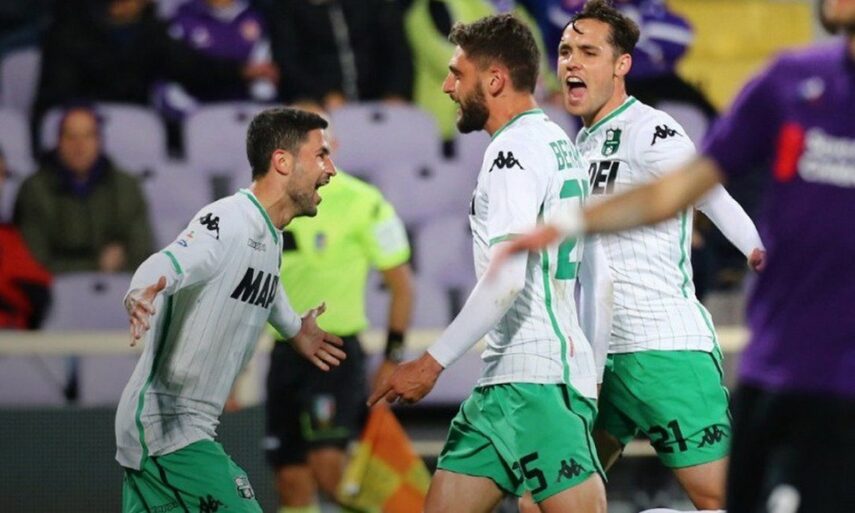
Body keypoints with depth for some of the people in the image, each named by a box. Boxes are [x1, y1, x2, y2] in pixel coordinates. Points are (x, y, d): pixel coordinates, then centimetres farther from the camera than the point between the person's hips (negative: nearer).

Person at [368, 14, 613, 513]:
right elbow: (599, 280, 22)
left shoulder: (514, 149, -10)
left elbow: (506, 279, -21)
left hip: (534, 378, -10)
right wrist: (591, 376, 25)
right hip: (507, 378, 10)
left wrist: (433, 362, -19)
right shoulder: (563, 148, 20)